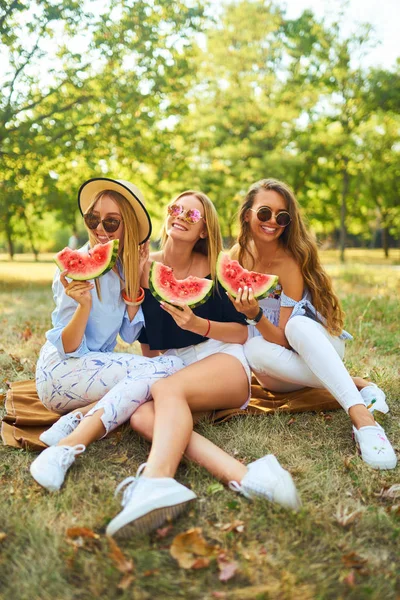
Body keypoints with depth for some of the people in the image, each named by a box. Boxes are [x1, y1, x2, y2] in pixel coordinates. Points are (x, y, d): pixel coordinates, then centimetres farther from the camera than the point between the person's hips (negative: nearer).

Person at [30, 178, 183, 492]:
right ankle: (67, 448, -31)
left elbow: (129, 335, 1)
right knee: (168, 367, -24)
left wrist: (135, 279, -9)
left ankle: (77, 418, -17)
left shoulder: (124, 266, 5)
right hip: (62, 370, -6)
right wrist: (84, 305, -32)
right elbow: (67, 347, -14)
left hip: (101, 365, 6)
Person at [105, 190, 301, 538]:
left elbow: (242, 333, 1)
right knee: (141, 416, -31)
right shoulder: (145, 267, 8)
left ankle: (155, 481, -57)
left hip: (222, 360, -2)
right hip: (169, 370, 2)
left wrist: (198, 325, -16)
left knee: (166, 390, -34)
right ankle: (243, 475, -48)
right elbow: (146, 339, 12)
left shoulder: (213, 268, 2)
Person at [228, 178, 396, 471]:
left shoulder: (290, 263, -19)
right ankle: (356, 385, -26)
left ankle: (363, 417, -47)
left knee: (297, 324, -38)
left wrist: (256, 315, -38)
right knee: (254, 348, -33)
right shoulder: (239, 254, -4)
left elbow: (285, 339, -23)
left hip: (318, 345, -3)